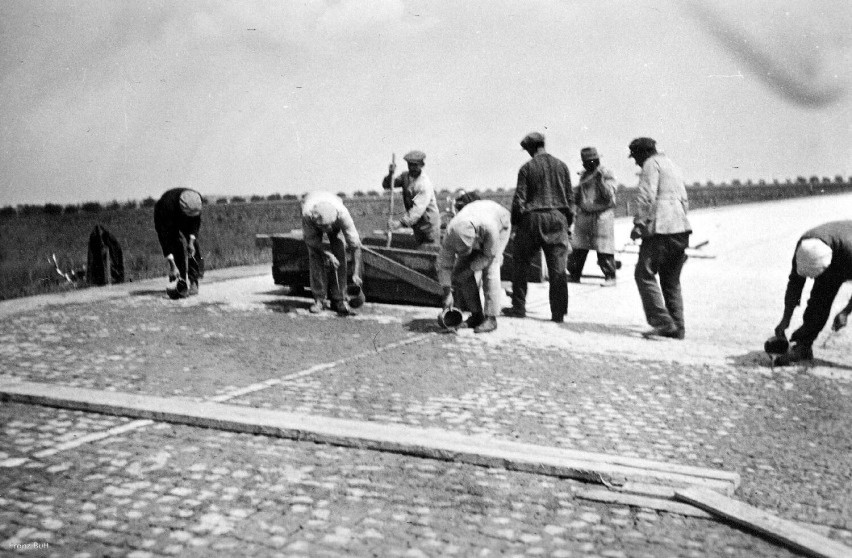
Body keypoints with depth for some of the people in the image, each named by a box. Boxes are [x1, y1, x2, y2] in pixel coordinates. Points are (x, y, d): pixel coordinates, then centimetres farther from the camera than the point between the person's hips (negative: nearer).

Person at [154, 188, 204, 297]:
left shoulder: (198, 200, -32)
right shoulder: (168, 205, -43)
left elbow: (196, 221, -10)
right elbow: (165, 236, -41)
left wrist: (191, 240, -22)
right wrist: (172, 265, -44)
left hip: (184, 222, 4)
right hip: (165, 221, -4)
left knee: (194, 248, -10)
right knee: (180, 244, -24)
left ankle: (193, 283, 1)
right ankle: (182, 286, -21)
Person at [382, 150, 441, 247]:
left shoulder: (425, 184, -23)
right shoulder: (405, 176, 2)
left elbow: (418, 209, -31)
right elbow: (386, 185, 2)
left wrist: (401, 223, -38)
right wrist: (390, 175, -20)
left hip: (429, 222, -7)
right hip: (417, 224, 7)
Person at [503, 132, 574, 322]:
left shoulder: (527, 168, -3)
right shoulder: (561, 166, 6)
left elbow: (519, 198, -4)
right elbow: (569, 198, 8)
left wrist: (515, 222, 5)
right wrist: (568, 224, 15)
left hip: (532, 218, -2)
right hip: (558, 219, 3)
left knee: (521, 264, 11)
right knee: (558, 268, 3)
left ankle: (519, 307, 13)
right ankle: (558, 312, 2)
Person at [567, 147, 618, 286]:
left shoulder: (606, 174, -4)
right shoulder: (584, 175, 14)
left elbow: (609, 195, -15)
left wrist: (600, 181, -22)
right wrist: (575, 196, 6)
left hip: (602, 216, -6)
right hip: (584, 216, 6)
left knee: (604, 250, -6)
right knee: (578, 248, 7)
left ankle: (610, 277, 3)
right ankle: (574, 274, 17)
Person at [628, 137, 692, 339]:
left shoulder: (652, 164, -1)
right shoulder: (672, 166, 27)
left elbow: (646, 197, -13)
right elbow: (684, 200, 26)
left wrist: (639, 223, -12)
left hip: (661, 228, -9)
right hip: (682, 228, 9)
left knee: (645, 273, -6)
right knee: (672, 279, 13)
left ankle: (663, 322, -14)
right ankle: (677, 327, 11)